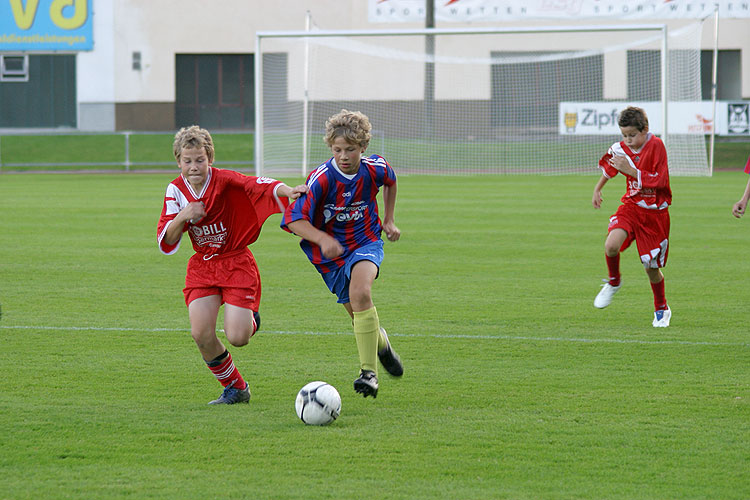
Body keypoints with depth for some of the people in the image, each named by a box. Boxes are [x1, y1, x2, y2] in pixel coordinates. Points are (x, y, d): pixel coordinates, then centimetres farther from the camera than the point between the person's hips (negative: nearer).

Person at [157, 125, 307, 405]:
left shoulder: (224, 181, -15)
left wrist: (288, 190, -53)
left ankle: (252, 319, 25)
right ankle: (235, 388, 9)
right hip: (202, 265, 4)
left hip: (236, 263, -4)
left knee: (237, 338, -14)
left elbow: (258, 185, -33)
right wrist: (182, 217, -21)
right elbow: (165, 243, -3)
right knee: (201, 334, -14)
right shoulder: (176, 190, -3)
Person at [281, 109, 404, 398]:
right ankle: (380, 342, 45)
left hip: (366, 243, 0)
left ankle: (368, 372, -28)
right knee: (358, 313, 6)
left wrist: (389, 220, 15)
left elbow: (391, 181, 16)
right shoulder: (321, 179, -22)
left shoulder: (374, 169, -11)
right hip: (331, 254, 0)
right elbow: (293, 220, -22)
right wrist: (323, 239, -37)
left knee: (360, 293, -28)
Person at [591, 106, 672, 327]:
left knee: (651, 267, 3)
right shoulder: (620, 149, -1)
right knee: (611, 245, -25)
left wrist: (630, 170, -27)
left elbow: (659, 180, -22)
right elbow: (608, 168, 21)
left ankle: (662, 309, 29)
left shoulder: (656, 146, -16)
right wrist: (597, 189, 19)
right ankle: (614, 282, 6)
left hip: (655, 213, -3)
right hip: (631, 206, 3)